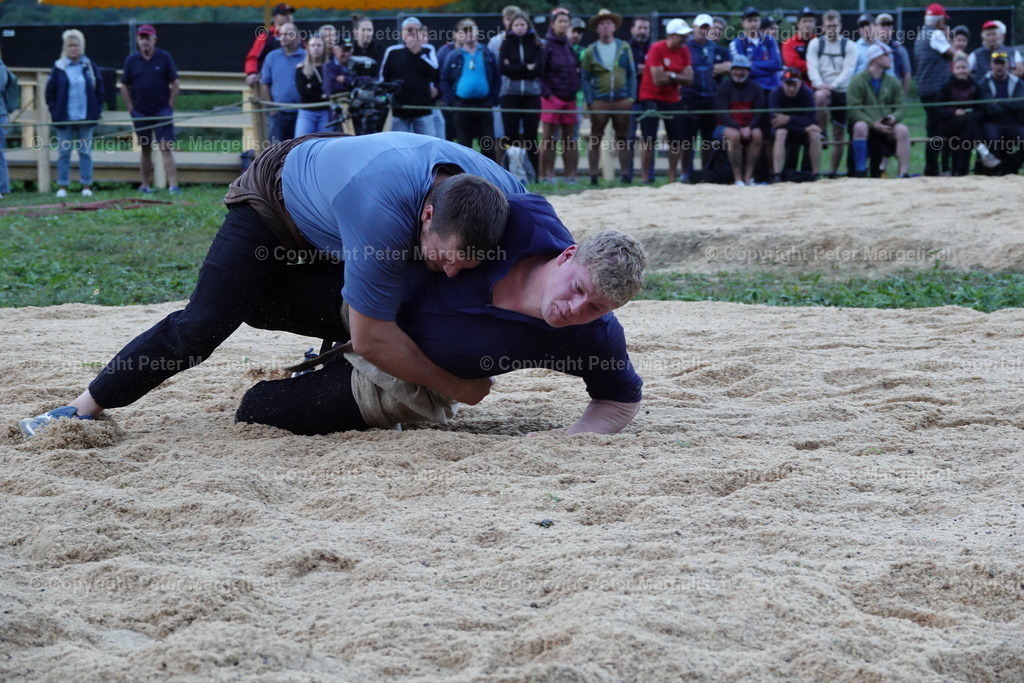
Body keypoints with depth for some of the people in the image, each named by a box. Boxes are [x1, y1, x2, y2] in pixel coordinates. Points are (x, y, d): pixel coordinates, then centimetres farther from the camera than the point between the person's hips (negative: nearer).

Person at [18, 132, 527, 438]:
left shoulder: (499, 190, -31)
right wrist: (451, 386, -34)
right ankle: (83, 409, -4)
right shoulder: (384, 211, -50)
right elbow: (371, 338, -41)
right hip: (275, 197, -6)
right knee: (202, 325, -12)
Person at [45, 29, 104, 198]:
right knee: (64, 152, 1)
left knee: (85, 152, 3)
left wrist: (96, 111, 0)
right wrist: (54, 112, -4)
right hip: (64, 118, -1)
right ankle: (62, 186, 5)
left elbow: (99, 91, 8)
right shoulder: (58, 68, 2)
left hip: (85, 119, 1)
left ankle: (86, 186, 7)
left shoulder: (90, 67, 5)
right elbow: (50, 93, 5)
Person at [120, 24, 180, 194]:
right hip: (140, 113, 2)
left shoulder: (164, 58, 0)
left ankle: (173, 185, -15)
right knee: (146, 150, 9)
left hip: (162, 112, -2)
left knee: (166, 149, -9)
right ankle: (145, 185, 15)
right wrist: (131, 109, 4)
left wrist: (170, 106, -2)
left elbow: (175, 84, 3)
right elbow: (124, 86, 11)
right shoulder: (131, 60, 5)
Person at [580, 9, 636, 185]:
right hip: (599, 102, -1)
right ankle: (594, 173, 1)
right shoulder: (591, 51, 4)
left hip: (622, 100, 1)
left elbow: (632, 73, 8)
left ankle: (625, 172, 7)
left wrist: (631, 97, 0)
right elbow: (585, 78, 4)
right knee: (595, 138, -1)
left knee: (623, 137, 4)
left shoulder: (624, 48, 7)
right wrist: (589, 101, -6)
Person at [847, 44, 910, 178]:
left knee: (902, 130, -27)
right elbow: (854, 110, -9)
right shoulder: (858, 81, -1)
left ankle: (904, 173, -33)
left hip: (887, 128, 3)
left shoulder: (893, 82, 13)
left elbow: (900, 109, 9)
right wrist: (873, 124, -20)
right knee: (860, 126, -36)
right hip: (868, 127, -3)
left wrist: (893, 118, -16)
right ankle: (860, 172, -34)